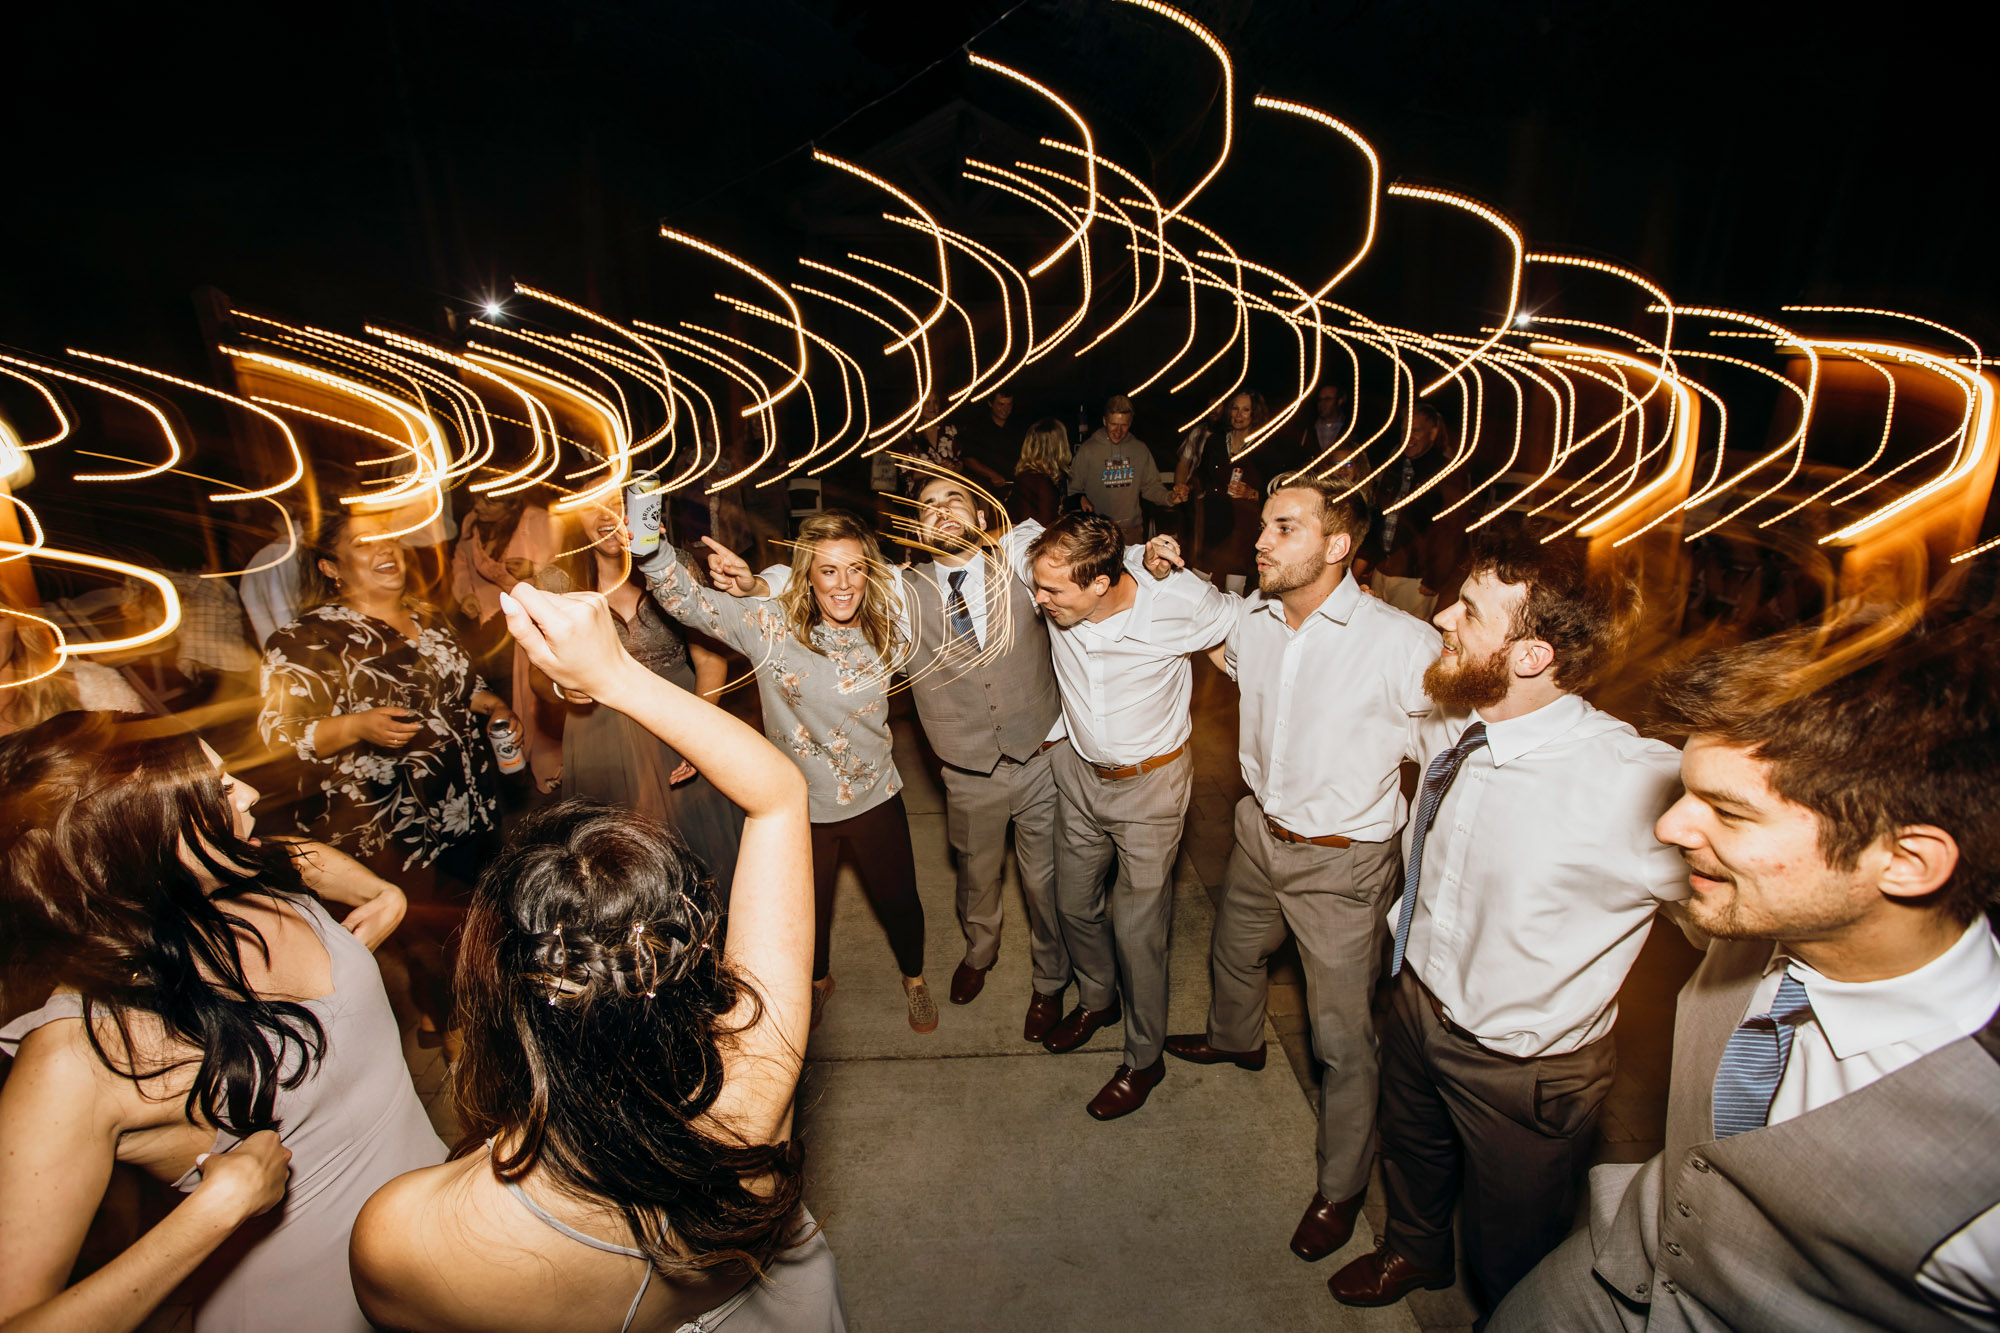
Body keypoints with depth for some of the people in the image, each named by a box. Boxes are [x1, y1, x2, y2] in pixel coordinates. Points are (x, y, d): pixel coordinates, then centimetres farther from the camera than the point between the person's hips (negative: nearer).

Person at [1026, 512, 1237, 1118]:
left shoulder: (1180, 603, -28)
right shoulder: (1057, 596, -19)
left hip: (1150, 782, -4)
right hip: (1078, 769, 5)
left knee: (1137, 927, 4)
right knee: (1075, 903, 20)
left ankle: (1144, 1058, 31)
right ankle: (1097, 999, 50)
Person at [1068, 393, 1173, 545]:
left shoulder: (1140, 449, 8)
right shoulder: (1087, 450, -3)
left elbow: (1151, 485, 12)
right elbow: (1073, 490, 0)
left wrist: (1169, 497, -6)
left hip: (1132, 529, 3)